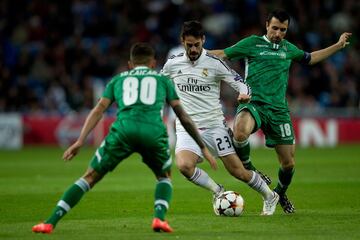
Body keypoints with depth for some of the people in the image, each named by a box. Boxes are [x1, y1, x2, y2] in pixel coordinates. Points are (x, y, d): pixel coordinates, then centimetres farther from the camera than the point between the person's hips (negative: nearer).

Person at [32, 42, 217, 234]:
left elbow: (98, 111, 17)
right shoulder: (163, 80, 29)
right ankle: (159, 218, 2)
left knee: (90, 177, 10)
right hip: (154, 131, 0)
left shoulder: (118, 80, 30)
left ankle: (50, 223, 1)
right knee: (165, 177, 27)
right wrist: (203, 148, 31)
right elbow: (183, 116, 26)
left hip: (123, 129, 0)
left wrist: (80, 142, 10)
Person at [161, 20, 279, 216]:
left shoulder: (214, 63, -5)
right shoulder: (172, 64, 3)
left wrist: (244, 94, -23)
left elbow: (240, 82, -2)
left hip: (214, 125, -2)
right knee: (184, 165, -27)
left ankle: (269, 196, 24)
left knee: (236, 171, -3)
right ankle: (217, 191, -1)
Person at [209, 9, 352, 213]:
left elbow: (309, 58, 35)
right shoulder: (252, 43, 4)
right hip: (253, 103, -4)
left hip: (279, 110, 4)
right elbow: (223, 54, 5)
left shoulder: (288, 48, 18)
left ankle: (281, 193, 35)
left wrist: (338, 46, 35)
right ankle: (247, 168, -10)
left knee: (288, 163, 3)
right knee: (240, 132, -39)